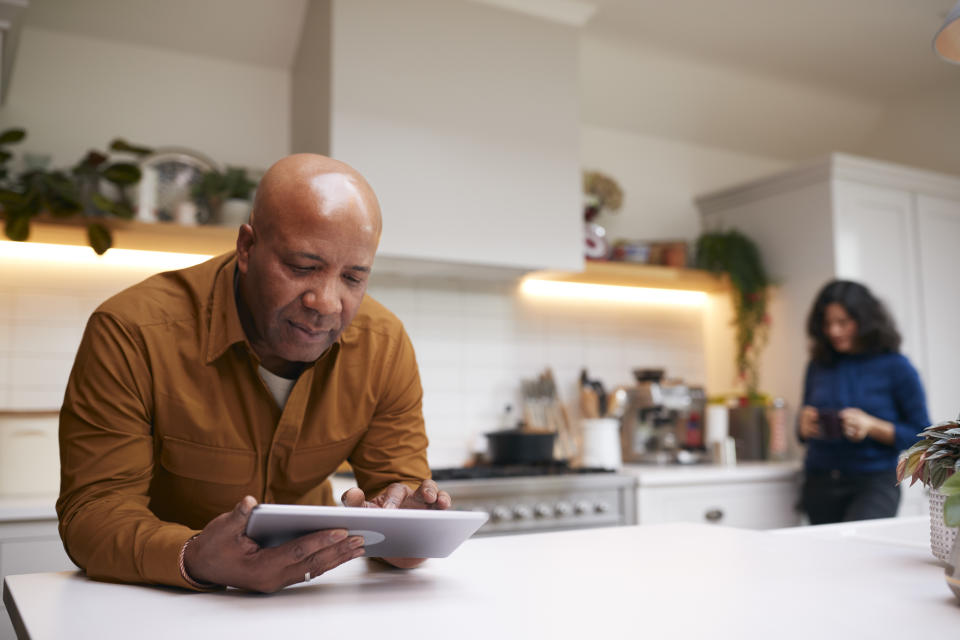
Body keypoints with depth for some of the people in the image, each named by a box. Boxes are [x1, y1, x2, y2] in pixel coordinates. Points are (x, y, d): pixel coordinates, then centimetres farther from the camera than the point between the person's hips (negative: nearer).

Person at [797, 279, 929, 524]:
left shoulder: (896, 367, -2)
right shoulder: (818, 366, 9)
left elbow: (921, 437, -2)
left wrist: (872, 426, -16)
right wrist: (805, 427, -4)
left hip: (874, 485, -4)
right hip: (820, 485, 4)